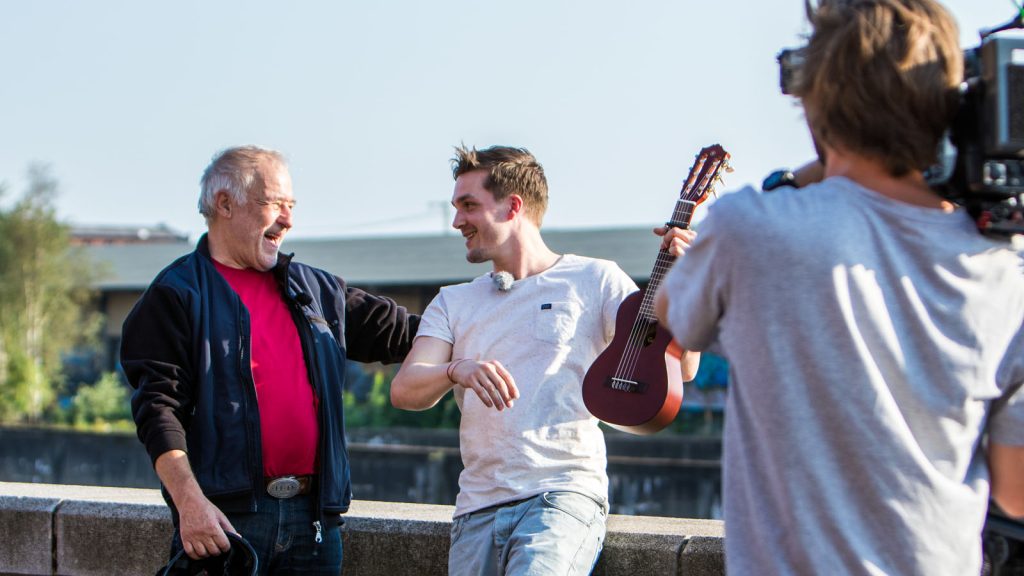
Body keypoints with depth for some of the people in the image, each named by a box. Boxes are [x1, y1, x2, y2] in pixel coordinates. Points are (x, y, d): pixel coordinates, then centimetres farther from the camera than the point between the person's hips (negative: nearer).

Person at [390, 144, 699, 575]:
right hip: (478, 509, 5)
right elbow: (404, 390, 3)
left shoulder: (593, 280, 7)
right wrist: (458, 371, -18)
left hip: (565, 495, -5)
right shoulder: (454, 303, 18)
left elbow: (679, 369, -1)